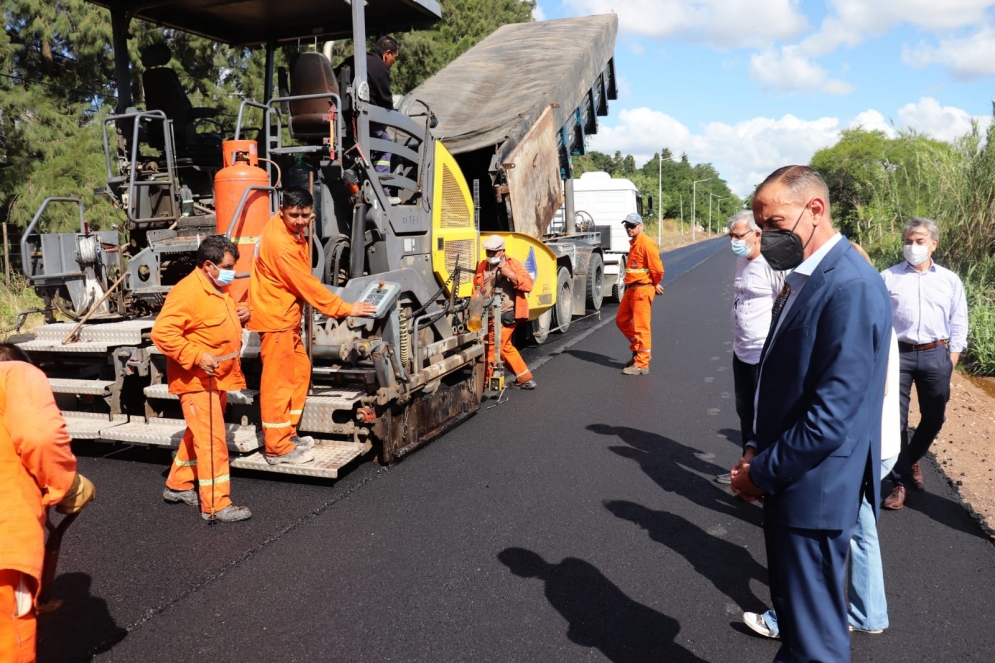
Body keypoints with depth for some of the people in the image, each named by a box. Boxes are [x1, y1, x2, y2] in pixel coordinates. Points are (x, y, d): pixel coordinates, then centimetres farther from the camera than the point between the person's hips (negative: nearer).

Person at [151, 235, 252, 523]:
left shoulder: (216, 289, 11)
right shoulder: (187, 292, -20)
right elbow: (162, 333, -25)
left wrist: (236, 316, 6)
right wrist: (197, 356, -29)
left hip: (217, 378, 10)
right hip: (197, 380, -10)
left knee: (198, 435, 20)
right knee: (211, 440, -7)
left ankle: (178, 485, 35)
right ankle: (216, 505, -1)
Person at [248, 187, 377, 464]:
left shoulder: (289, 229, 4)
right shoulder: (280, 244, -25)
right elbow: (307, 285, -23)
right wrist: (345, 309, -17)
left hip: (286, 315, 10)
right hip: (274, 316, -10)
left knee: (299, 370, 15)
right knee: (278, 380, -5)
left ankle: (287, 433, 26)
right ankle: (278, 448, 3)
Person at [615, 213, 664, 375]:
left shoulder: (646, 243, -16)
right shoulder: (634, 243, 15)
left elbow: (657, 267, -19)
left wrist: (656, 284, -5)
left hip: (642, 290, -10)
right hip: (631, 289, 10)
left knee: (641, 327, -4)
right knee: (622, 320, 19)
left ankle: (642, 364, 3)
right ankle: (638, 350, 32)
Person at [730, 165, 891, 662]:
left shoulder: (850, 285, -22)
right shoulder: (804, 277, 8)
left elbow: (833, 413, -25)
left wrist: (762, 473, -14)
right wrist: (763, 460, 6)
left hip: (811, 488, -9)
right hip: (788, 478, 9)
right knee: (793, 611, 24)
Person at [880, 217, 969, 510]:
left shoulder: (950, 280, 6)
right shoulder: (888, 277, 0)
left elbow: (959, 323, 10)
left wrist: (952, 358, 4)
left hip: (935, 355, 2)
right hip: (898, 354, -2)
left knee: (934, 417, 12)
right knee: (896, 419, -1)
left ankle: (912, 459, 39)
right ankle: (902, 481, 10)